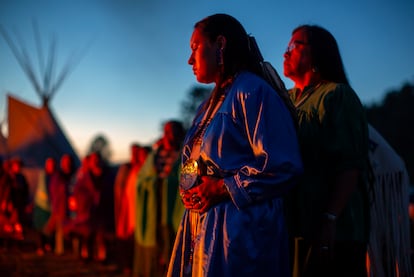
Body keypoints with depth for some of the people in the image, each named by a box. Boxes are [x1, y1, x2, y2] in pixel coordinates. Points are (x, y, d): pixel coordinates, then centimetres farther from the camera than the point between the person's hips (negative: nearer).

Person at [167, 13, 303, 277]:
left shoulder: (253, 91, -9)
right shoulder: (213, 102, 20)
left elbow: (282, 166, -19)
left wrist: (223, 189, -17)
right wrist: (194, 191, 6)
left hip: (240, 231, -9)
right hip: (202, 226, 9)